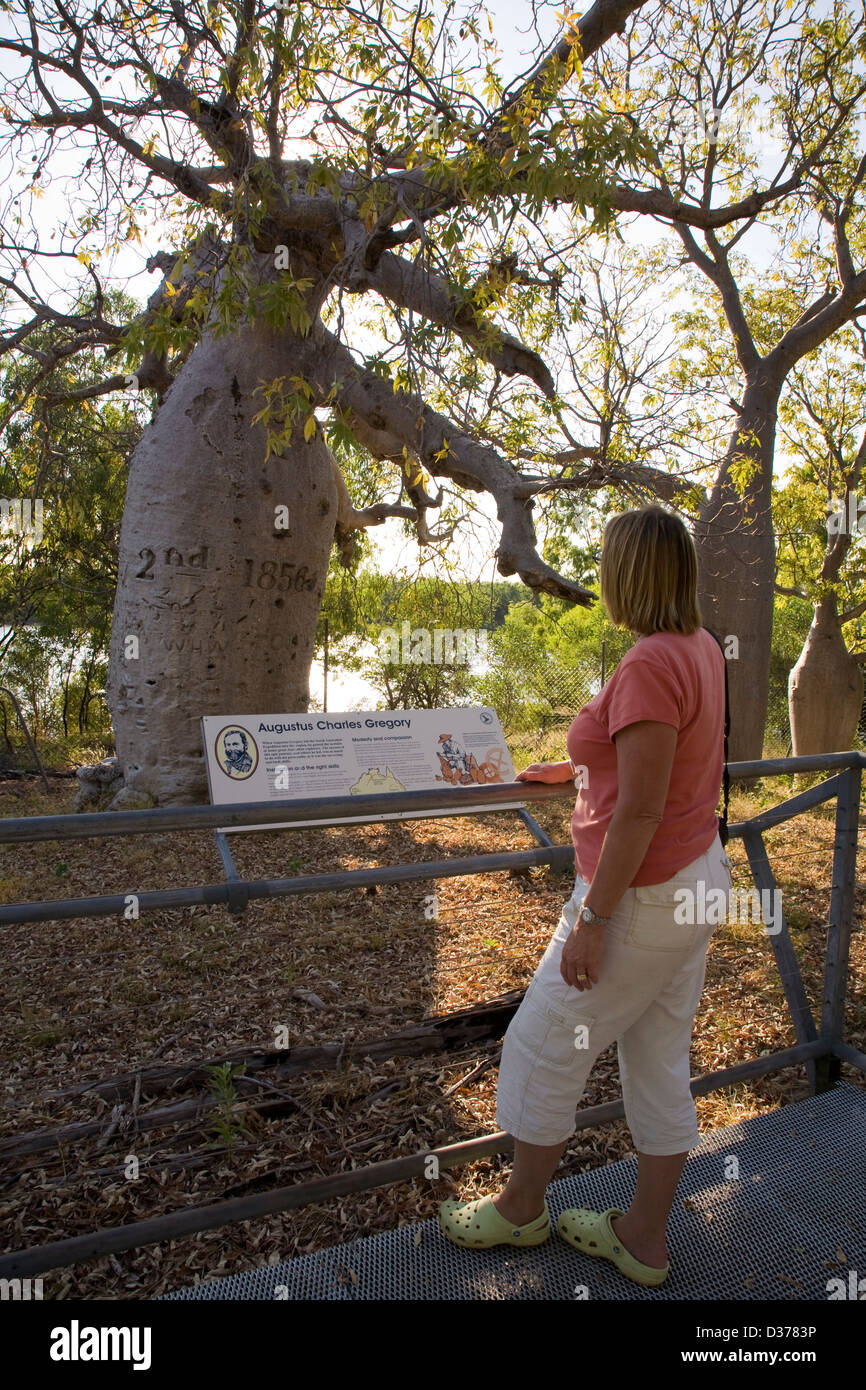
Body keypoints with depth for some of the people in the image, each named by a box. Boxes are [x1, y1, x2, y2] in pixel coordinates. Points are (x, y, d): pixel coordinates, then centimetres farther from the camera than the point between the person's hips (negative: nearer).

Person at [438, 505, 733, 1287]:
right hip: (699, 878, 9)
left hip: (645, 898, -9)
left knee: (544, 1051, 11)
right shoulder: (702, 647, 4)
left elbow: (639, 812, -26)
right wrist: (574, 770, 23)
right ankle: (645, 1238, 36)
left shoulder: (649, 665, -25)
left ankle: (521, 1208, 34)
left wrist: (591, 919, -19)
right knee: (659, 1060, 19)